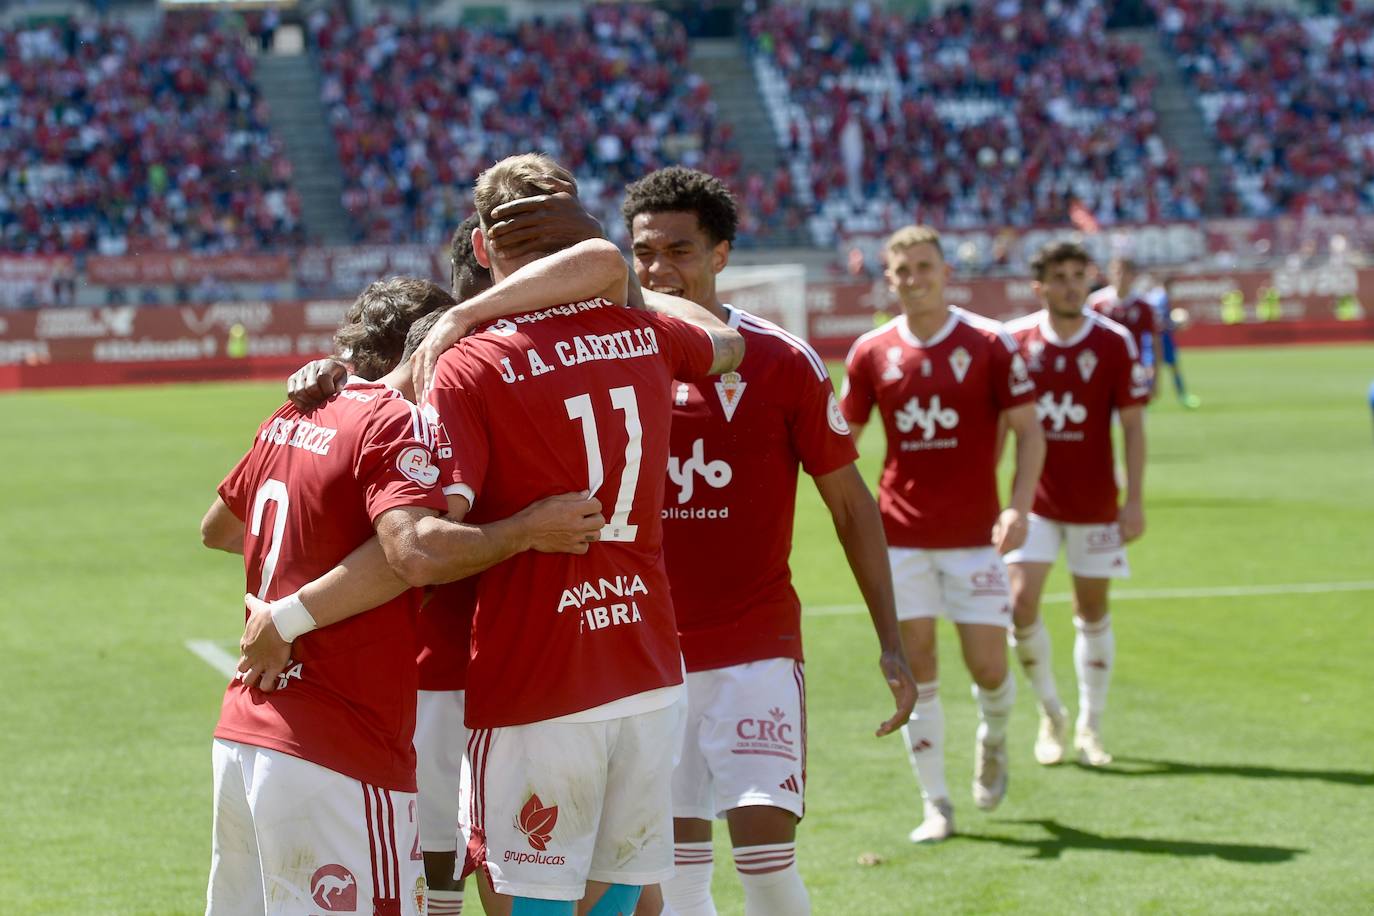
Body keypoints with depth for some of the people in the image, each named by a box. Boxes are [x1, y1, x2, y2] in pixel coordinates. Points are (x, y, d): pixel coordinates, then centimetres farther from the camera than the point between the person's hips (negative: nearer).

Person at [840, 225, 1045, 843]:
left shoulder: (990, 344, -3)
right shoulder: (871, 352, 3)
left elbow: (1028, 432, -2)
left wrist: (1019, 507, -16)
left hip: (975, 536, -2)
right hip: (902, 536, 2)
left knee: (989, 667, -2)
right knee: (915, 669, -1)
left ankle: (993, 739, 32)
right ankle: (936, 805, 9)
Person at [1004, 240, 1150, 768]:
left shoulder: (1114, 343, -6)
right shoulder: (1015, 340, -2)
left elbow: (1132, 426, -3)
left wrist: (1135, 500, -8)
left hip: (1095, 503, 0)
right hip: (1035, 500, 0)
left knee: (1093, 612, 7)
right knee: (1021, 603, -12)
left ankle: (1089, 727, 20)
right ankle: (1050, 714, 9)